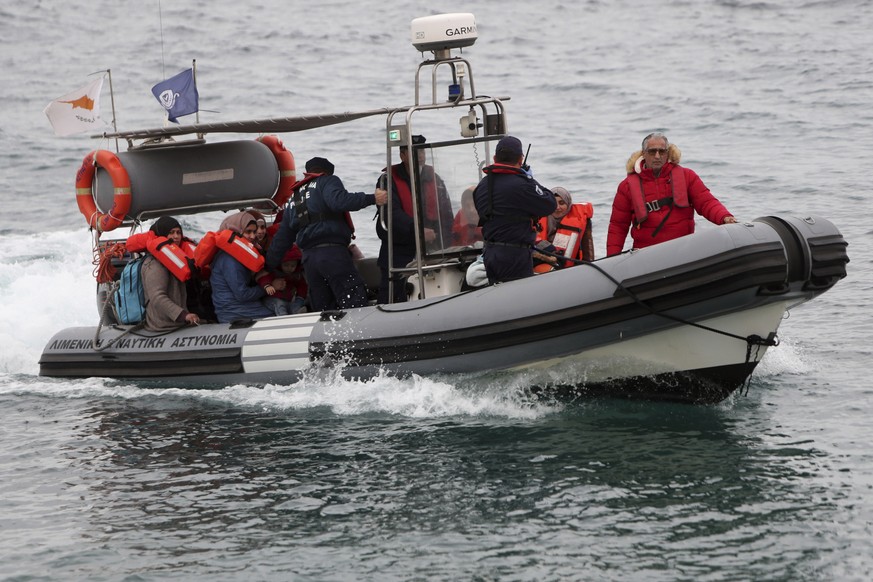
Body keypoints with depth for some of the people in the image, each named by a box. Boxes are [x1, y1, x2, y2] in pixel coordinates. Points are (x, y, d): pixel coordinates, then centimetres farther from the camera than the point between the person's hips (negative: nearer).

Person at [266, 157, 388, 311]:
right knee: (355, 304, -14)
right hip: (333, 252, -7)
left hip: (308, 257, 7)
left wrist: (270, 267, 37)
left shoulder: (295, 199, 28)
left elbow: (282, 238, 31)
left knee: (321, 308, 9)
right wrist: (372, 198, -17)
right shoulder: (328, 181, 8)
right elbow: (339, 201, -16)